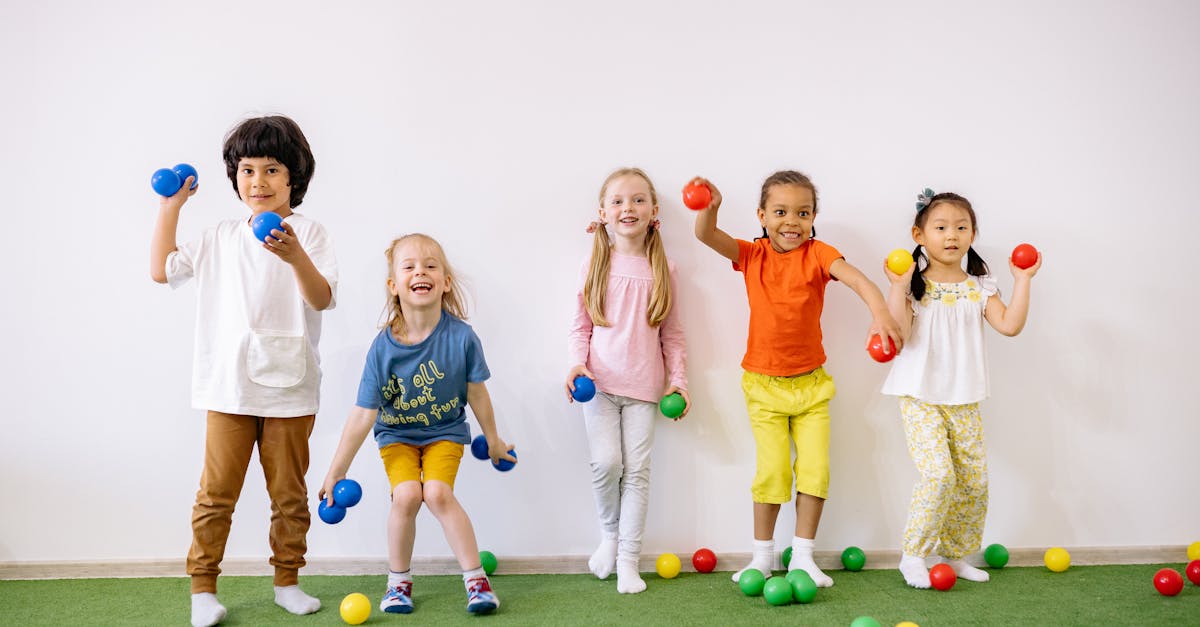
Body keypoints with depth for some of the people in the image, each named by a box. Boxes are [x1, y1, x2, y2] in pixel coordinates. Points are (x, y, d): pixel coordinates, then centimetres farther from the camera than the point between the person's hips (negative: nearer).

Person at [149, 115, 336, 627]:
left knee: (289, 492, 9)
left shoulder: (308, 234, -1)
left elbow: (323, 298, -14)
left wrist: (296, 258, -32)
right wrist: (169, 208, 13)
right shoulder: (221, 238, 10)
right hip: (229, 387, 2)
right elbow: (163, 269, 14)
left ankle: (287, 581, 23)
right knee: (216, 491, 3)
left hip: (289, 389, -2)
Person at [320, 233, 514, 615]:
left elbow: (476, 393, -6)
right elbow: (363, 415, -17)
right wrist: (336, 472, -14)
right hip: (397, 434, 1)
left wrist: (492, 439, 8)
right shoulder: (384, 347, -22)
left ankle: (475, 577, -7)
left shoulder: (461, 336, -22)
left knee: (437, 492, -22)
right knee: (406, 494, -20)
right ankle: (398, 581, 3)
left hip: (445, 432, 0)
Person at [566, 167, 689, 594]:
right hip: (600, 382, -1)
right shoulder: (596, 266, 2)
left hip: (644, 385, 1)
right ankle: (610, 534, 15)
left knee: (637, 470, 0)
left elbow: (672, 333, 9)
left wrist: (677, 380, 3)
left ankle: (628, 559, 9)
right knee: (606, 463, -12)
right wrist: (577, 363, -11)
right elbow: (580, 326, 5)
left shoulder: (662, 269, 5)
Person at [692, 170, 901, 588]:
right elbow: (706, 236, -18)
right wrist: (709, 207, -40)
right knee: (771, 469, -3)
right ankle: (763, 556, 15)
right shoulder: (751, 255, -4)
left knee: (815, 468, -1)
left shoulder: (816, 253, -8)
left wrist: (879, 312, -44)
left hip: (811, 383, 1)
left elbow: (856, 278, -25)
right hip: (764, 384, 0)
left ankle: (802, 556, 14)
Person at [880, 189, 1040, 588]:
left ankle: (955, 554, 23)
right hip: (920, 398, -5)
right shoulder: (914, 284, -5)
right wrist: (898, 285, -21)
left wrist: (1022, 281, -5)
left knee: (975, 480, 6)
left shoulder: (979, 287, 6)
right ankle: (912, 556, -3)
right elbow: (898, 332, -17)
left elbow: (1009, 325, -5)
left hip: (964, 401, 5)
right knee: (939, 473, -18)